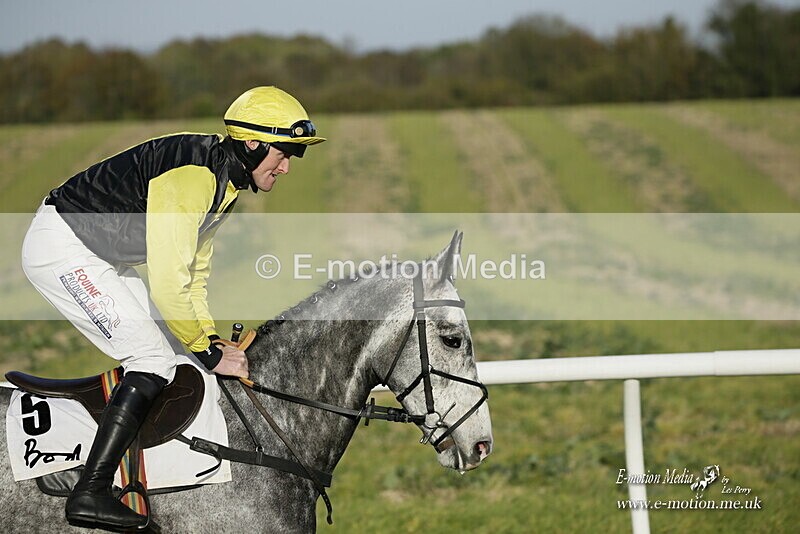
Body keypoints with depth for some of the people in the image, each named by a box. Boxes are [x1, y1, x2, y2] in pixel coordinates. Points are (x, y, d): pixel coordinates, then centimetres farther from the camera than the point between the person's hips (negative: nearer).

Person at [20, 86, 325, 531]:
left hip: (102, 257, 10)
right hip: (62, 247, -10)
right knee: (154, 360, -15)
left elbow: (194, 275, 15)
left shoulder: (224, 183, 7)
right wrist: (211, 352, -17)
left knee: (168, 359, 9)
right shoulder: (193, 175, -25)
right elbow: (168, 282, -27)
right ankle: (90, 495, -17)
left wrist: (212, 341, 4)